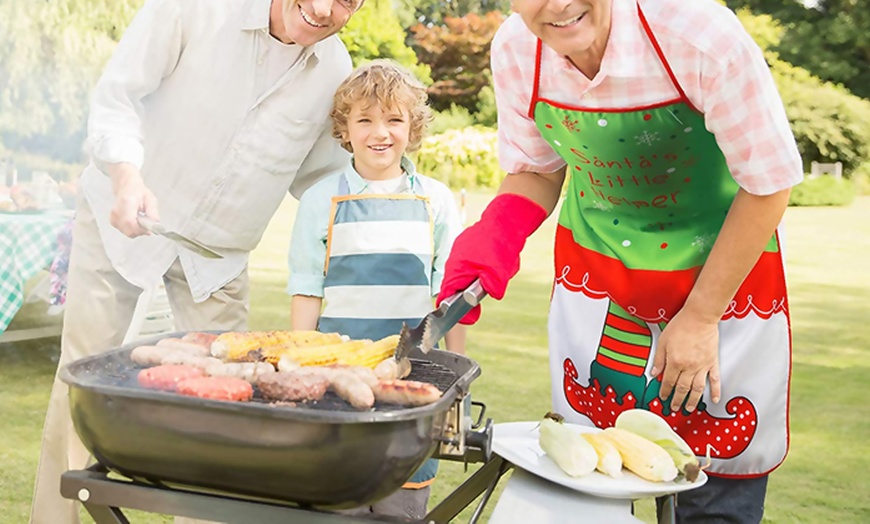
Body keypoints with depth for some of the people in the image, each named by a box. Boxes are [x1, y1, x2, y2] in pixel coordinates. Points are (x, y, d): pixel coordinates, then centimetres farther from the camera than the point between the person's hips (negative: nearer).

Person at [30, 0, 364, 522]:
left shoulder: (335, 73, -7)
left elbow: (322, 179, 4)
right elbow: (116, 96, -15)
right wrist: (127, 177, -32)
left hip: (218, 252, 3)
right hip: (120, 220, -2)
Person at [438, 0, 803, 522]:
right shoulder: (515, 50, -15)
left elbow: (768, 183, -17)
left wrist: (701, 317, -14)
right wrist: (494, 234, -20)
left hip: (726, 266, -3)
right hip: (595, 273, 3)